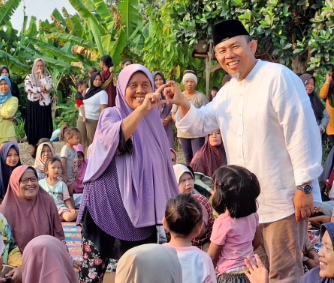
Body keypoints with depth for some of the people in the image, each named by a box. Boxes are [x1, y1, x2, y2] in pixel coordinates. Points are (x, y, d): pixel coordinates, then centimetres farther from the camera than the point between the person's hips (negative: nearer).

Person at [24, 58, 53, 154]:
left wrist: (42, 75, -11)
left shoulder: (48, 77, 5)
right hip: (32, 104, 0)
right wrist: (41, 89, -14)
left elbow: (47, 88, -15)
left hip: (44, 104, 0)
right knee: (32, 125, 2)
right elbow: (27, 88, -12)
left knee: (44, 125, 0)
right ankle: (32, 147, 8)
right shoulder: (29, 77, 6)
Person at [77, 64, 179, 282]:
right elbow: (116, 137, -31)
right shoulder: (111, 115, -5)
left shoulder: (152, 121, 11)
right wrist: (141, 109, -41)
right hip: (108, 203, -5)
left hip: (141, 205, 5)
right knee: (96, 265, -6)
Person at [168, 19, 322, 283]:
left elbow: (302, 132, -18)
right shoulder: (227, 91, 11)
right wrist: (182, 102, -3)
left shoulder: (278, 77, -14)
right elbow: (201, 124, 18)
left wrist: (305, 186, -20)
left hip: (283, 198, -8)